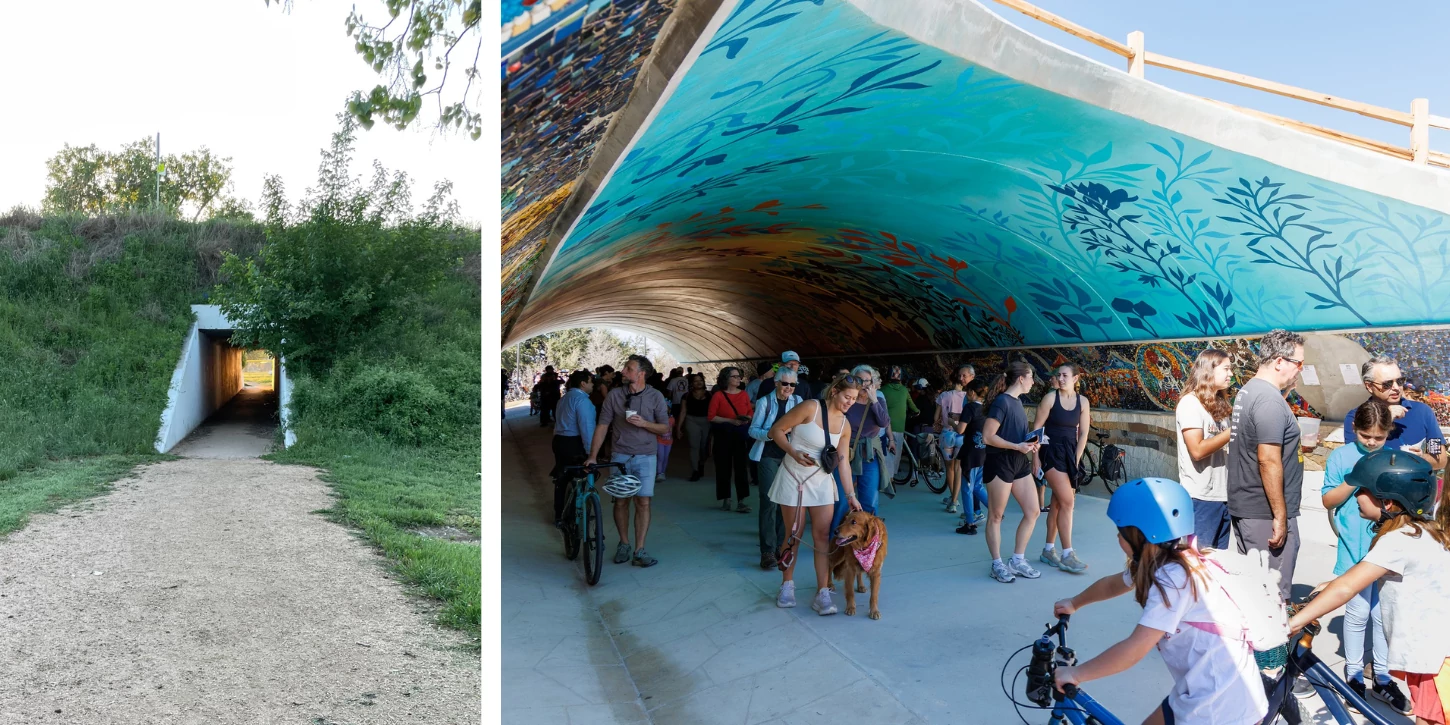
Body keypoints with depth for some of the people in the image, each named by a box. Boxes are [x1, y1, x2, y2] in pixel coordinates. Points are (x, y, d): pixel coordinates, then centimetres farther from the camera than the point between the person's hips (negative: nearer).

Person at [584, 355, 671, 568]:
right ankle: (623, 544, 25)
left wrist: (644, 423, -18)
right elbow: (602, 425, -1)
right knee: (620, 501, 7)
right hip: (620, 456, 1)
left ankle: (639, 551, 3)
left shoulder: (655, 397, -3)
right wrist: (593, 455, -7)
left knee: (643, 502, -3)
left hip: (645, 457, -1)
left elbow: (664, 427, 1)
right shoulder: (614, 395, -2)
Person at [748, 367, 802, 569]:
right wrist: (769, 434, -23)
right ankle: (767, 551, -9)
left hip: (790, 456, 4)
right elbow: (753, 430, -4)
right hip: (769, 456, -3)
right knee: (769, 502, -10)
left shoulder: (797, 401, 6)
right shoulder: (765, 402, -3)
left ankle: (781, 544, 21)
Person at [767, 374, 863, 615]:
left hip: (821, 481, 4)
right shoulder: (810, 408, -15)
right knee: (793, 534, 4)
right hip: (793, 478, -4)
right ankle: (787, 584, 22)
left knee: (822, 535, -2)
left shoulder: (844, 425, 3)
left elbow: (843, 462, 2)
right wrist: (794, 453, -25)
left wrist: (851, 495, -4)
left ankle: (822, 593, 0)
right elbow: (776, 430, -13)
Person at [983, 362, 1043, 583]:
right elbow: (988, 437, -19)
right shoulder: (1002, 401, -15)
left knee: (1033, 512, 8)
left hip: (1020, 462, 9)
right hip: (1000, 463, -9)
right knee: (996, 516, 3)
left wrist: (1029, 443, 4)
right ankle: (997, 565, 13)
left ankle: (1018, 560, 18)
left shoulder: (1017, 401, 12)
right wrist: (1017, 446, -20)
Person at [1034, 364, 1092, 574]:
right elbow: (1037, 428, -6)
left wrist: (1076, 459, -2)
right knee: (1067, 502, -11)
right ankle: (1067, 554, -6)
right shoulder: (1050, 397, -8)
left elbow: (1083, 433, 5)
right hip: (1051, 452, -5)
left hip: (1070, 453, 5)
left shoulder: (1082, 402, 3)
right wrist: (1036, 457, -9)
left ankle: (1049, 550, 22)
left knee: (1058, 502, 11)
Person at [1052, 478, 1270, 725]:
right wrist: (1074, 603, 37)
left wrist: (1075, 673, -19)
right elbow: (1113, 584, 24)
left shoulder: (1173, 579, -25)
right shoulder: (1161, 564, 3)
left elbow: (1135, 649, -28)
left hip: (1221, 705, -9)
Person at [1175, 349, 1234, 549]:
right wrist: (1233, 432, -15)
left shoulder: (1219, 404, 14)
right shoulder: (1190, 403, -12)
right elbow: (1197, 450, -19)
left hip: (1222, 495, 8)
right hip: (1201, 498, -8)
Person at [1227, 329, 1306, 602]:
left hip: (1243, 507, 10)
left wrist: (1295, 444, 20)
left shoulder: (1248, 391, 12)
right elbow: (1269, 461, -23)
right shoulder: (1270, 399, -18)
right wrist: (1280, 515, -21)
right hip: (1266, 513, -10)